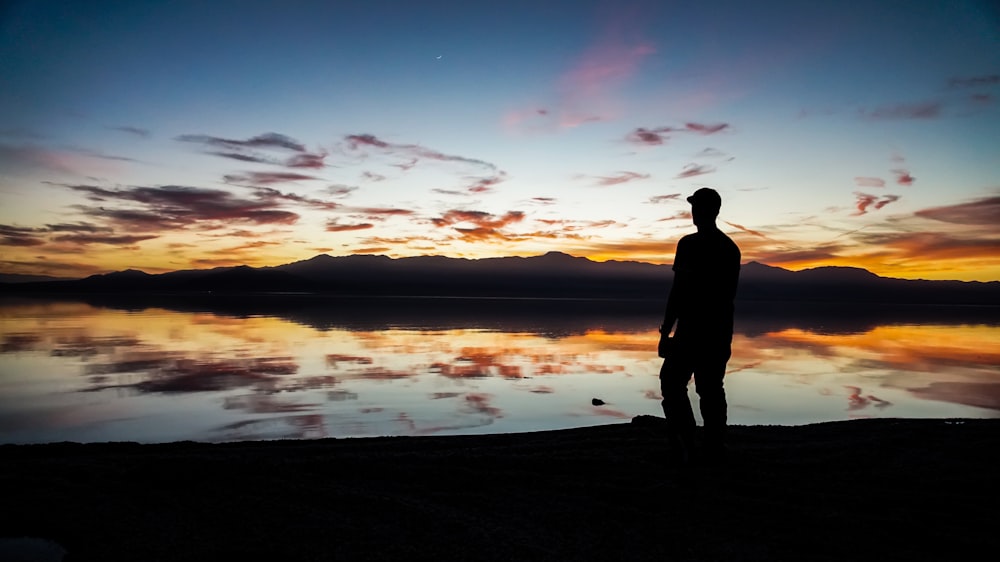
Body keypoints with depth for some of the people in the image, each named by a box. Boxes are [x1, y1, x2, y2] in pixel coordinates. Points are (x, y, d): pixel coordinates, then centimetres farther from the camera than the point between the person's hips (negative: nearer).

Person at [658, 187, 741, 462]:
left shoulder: (690, 244, -11)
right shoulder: (731, 248, 10)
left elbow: (678, 290, -15)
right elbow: (730, 294, 17)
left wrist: (665, 331, -12)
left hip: (692, 331, -7)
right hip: (720, 332, 7)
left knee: (673, 383, 2)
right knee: (711, 389, 13)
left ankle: (685, 442, -7)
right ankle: (714, 447, 16)